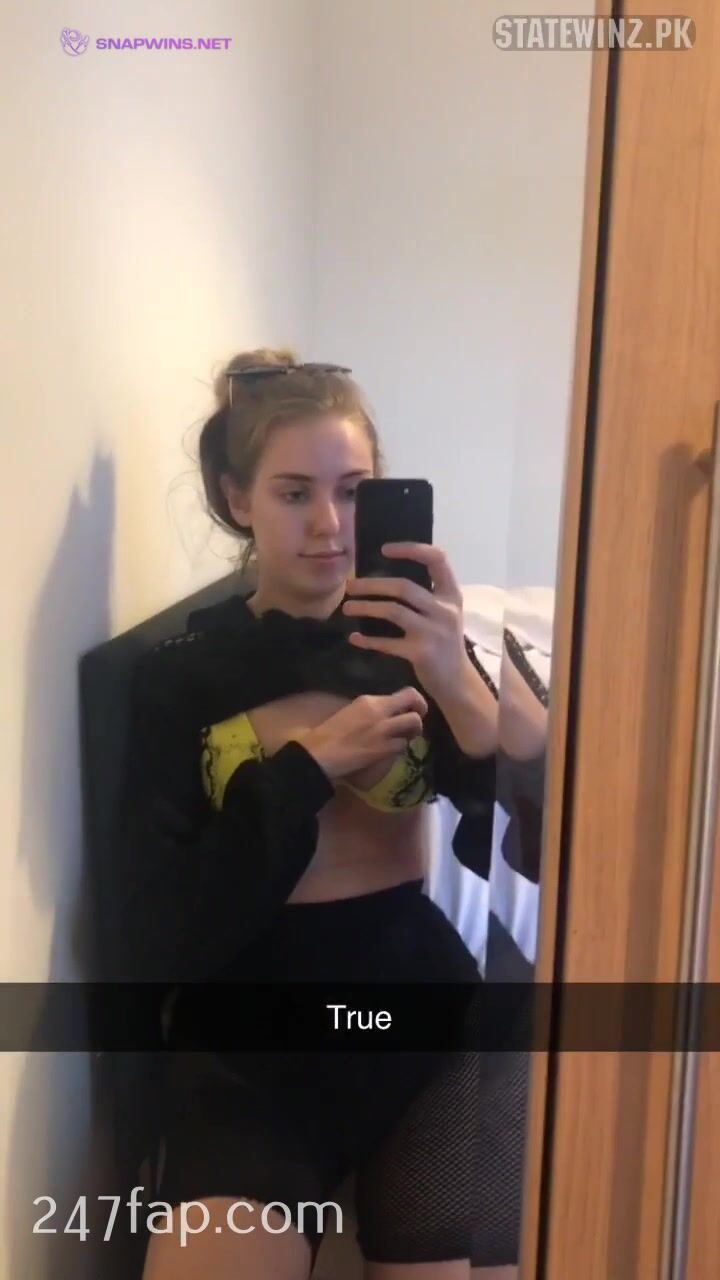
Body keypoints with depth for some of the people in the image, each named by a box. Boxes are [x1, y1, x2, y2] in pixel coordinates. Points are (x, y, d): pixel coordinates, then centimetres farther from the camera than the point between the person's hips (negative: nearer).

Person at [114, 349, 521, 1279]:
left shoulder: (414, 641, -2)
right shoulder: (180, 678, -3)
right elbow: (159, 947, -9)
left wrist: (460, 685, -28)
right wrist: (310, 766, -16)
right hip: (250, 1056, -1)